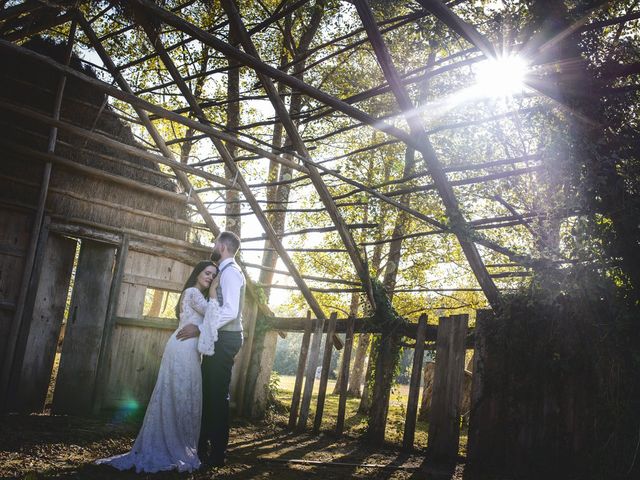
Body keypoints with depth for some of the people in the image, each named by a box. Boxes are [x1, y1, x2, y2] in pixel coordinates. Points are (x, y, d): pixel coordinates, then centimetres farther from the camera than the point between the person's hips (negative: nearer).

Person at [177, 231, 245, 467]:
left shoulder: (230, 271, -13)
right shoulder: (226, 272, 18)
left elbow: (230, 311, -23)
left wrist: (200, 329, -21)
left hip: (225, 339, -10)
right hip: (219, 339, 10)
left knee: (217, 395, -4)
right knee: (208, 393, 14)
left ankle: (216, 454, 4)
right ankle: (203, 447, 23)